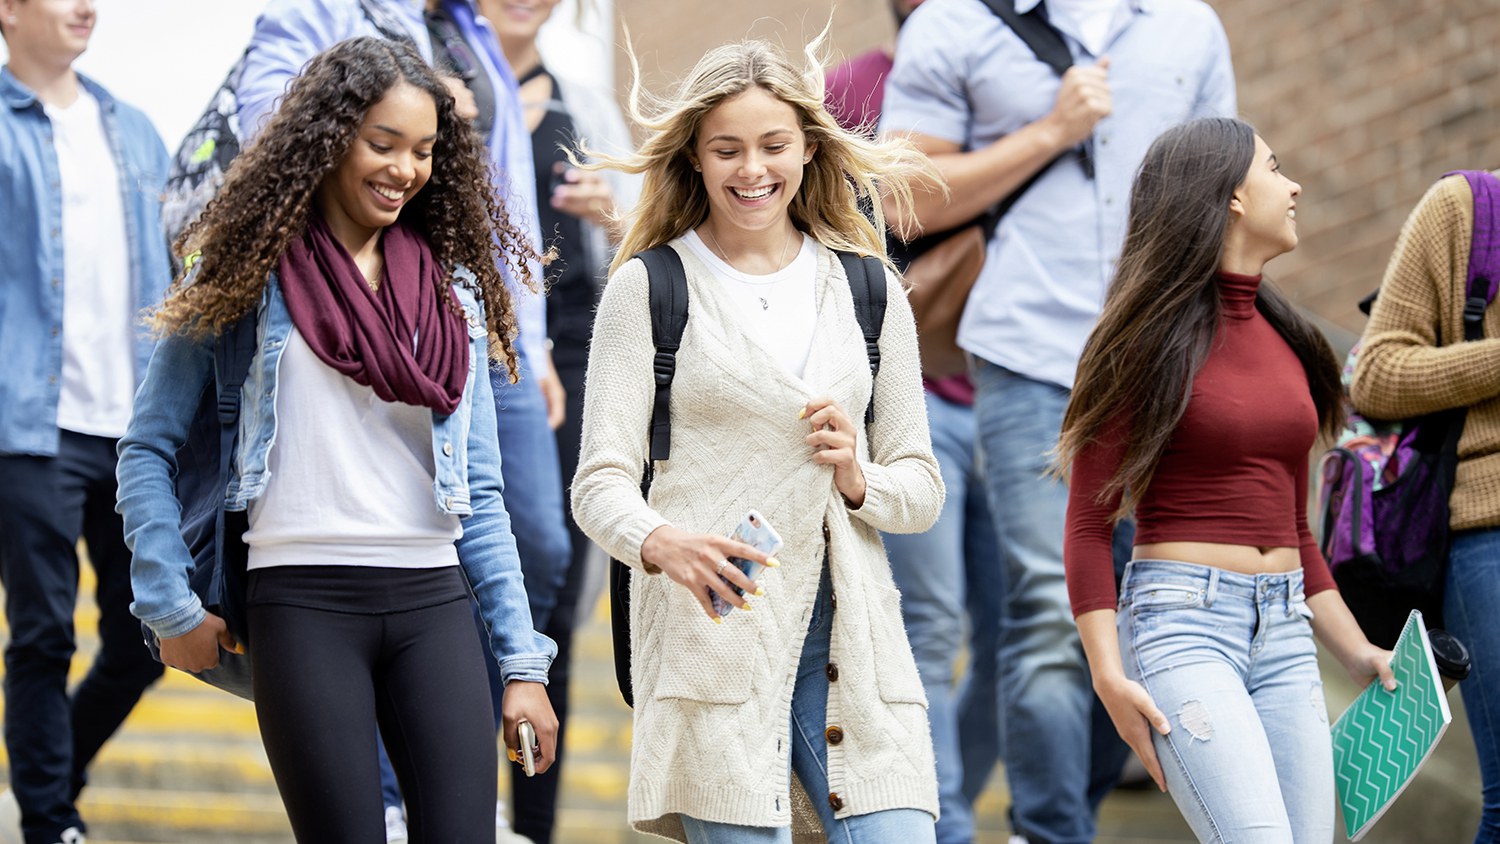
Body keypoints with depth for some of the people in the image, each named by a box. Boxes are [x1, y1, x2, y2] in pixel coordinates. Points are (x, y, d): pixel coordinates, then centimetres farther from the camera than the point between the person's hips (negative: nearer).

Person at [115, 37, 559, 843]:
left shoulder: (454, 292, 13)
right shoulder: (249, 273, 3)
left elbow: (480, 495, 14)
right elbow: (147, 450, 5)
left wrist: (523, 663, 8)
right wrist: (171, 608, -2)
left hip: (433, 600, 3)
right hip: (303, 600, -3)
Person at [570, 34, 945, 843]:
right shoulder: (648, 288, 4)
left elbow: (922, 486, 17)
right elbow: (600, 482, -3)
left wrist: (857, 480, -5)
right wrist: (661, 543, -25)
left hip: (851, 632, 3)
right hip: (709, 639, -3)